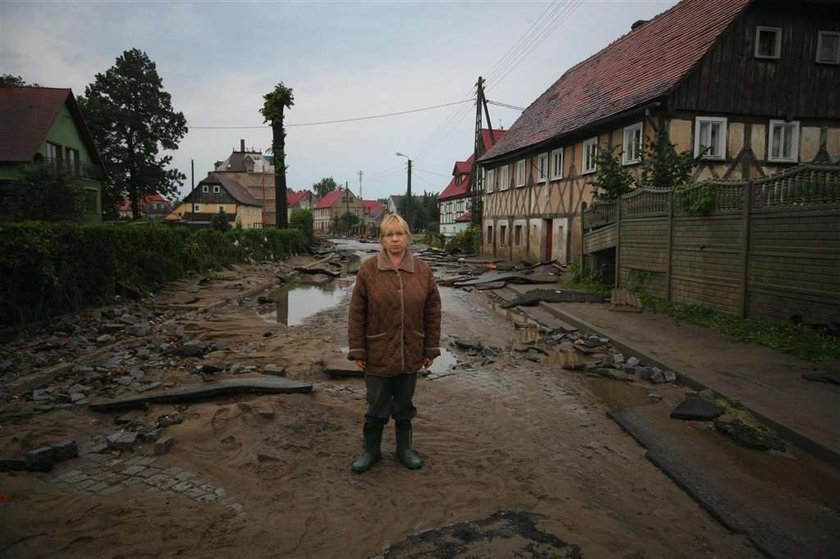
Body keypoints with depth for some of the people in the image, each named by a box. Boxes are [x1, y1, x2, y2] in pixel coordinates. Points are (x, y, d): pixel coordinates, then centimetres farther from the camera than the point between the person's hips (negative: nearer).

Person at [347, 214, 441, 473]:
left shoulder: (423, 270, -1)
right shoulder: (368, 269, -7)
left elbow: (433, 312, 3)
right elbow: (356, 313, -6)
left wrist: (431, 348, 2)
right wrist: (357, 350, -7)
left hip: (410, 354, 2)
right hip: (378, 354, -2)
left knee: (404, 404, 17)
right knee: (377, 406, 10)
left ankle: (404, 449, 34)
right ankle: (371, 450, 30)